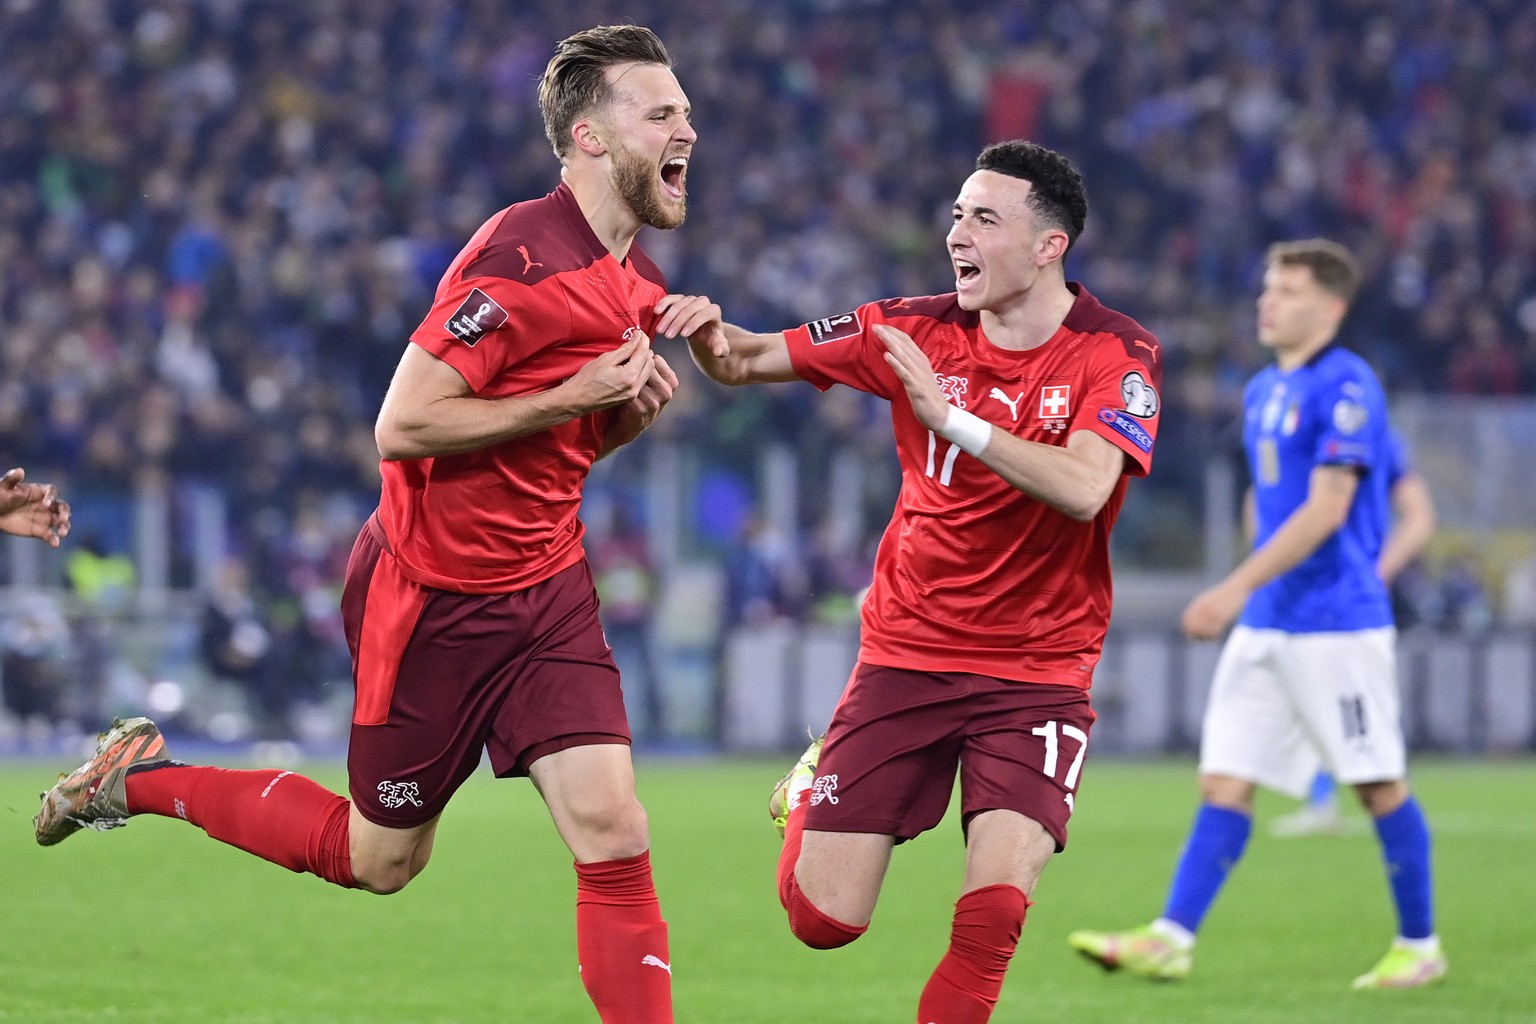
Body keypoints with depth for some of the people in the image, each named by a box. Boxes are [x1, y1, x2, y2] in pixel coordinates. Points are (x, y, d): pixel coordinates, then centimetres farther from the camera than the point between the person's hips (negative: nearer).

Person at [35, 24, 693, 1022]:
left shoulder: (638, 283, 5)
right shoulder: (519, 257, -23)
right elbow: (403, 424, -25)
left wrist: (632, 409, -3)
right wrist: (571, 397, -25)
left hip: (547, 586, 7)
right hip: (433, 593, -7)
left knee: (613, 838, -9)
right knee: (380, 858, 10)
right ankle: (139, 779, 29)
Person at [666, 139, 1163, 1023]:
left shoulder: (1117, 353, -10)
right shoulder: (916, 330, -1)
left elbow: (1083, 488, -27)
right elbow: (752, 361, 5)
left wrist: (952, 417, -35)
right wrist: (713, 335, -18)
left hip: (1039, 674, -2)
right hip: (905, 655, 2)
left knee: (994, 912, -23)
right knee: (821, 919, 0)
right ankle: (813, 791, 34)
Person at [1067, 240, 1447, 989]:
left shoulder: (1346, 387, -13)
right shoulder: (1262, 392, 13)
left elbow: (1326, 508, -20)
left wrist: (1238, 586, -25)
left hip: (1337, 626, -8)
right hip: (1267, 623, 8)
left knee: (1379, 783, 2)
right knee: (1225, 781, -1)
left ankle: (1420, 948, 12)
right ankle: (1170, 940, -7)